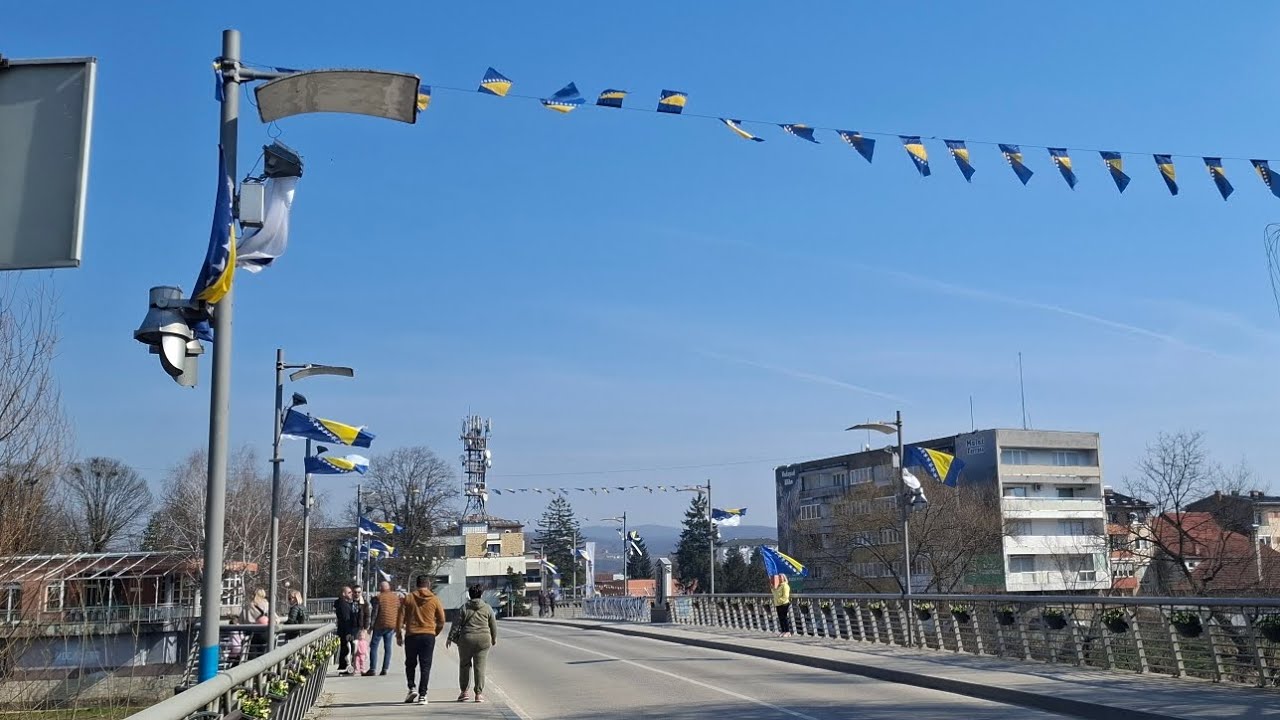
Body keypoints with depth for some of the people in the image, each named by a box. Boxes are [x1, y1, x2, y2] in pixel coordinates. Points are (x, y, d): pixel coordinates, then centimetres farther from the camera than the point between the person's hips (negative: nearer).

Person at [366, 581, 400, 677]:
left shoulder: (378, 598, -6)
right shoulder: (396, 597, 9)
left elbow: (374, 613, -10)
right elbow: (399, 612, 12)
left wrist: (371, 627, -6)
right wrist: (397, 627, 18)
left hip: (380, 625, -5)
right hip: (392, 625, 5)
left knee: (373, 646, 2)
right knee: (387, 647, 8)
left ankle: (372, 669, -3)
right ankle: (385, 669, 5)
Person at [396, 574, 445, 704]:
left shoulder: (408, 598, 2)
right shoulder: (434, 599, 3)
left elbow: (401, 618, 0)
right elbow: (441, 621, 5)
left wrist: (399, 635, 7)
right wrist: (435, 633, 20)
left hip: (411, 635, 0)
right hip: (429, 635, 0)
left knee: (410, 664, 17)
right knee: (425, 666, 3)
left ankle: (412, 688, 1)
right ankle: (422, 695, -3)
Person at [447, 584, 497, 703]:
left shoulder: (464, 608, 1)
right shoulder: (487, 608, 4)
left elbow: (456, 624, 0)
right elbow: (493, 625, 10)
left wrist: (450, 638, 8)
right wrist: (494, 638, 24)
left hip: (466, 639, 0)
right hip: (483, 640, 1)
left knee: (464, 665, 13)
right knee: (480, 667, 2)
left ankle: (463, 692, 15)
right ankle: (479, 694, 1)